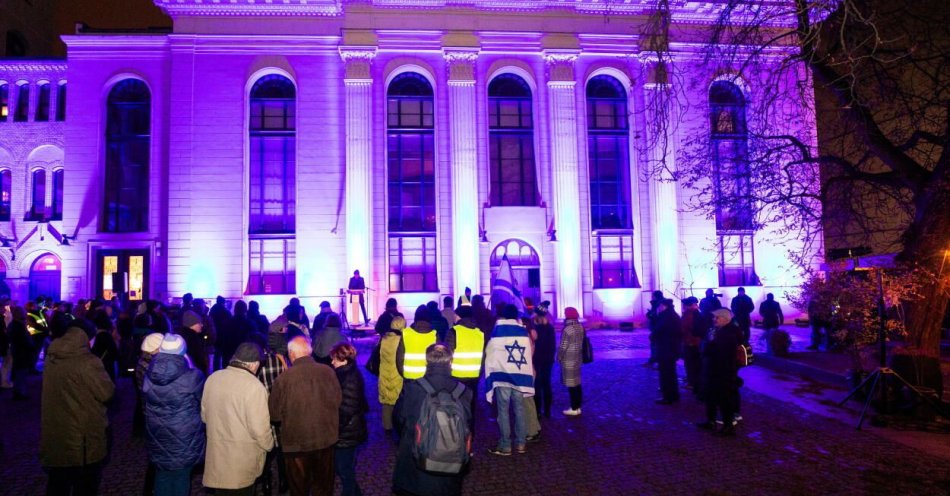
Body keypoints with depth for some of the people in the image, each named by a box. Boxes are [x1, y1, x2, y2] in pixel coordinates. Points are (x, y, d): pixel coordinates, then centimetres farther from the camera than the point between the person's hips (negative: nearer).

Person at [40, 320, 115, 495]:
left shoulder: (51, 359, 0)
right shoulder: (88, 363, -22)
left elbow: (61, 391, 12)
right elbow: (108, 393, -13)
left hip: (54, 436, 6)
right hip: (83, 439, -6)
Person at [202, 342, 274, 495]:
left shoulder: (212, 378, -2)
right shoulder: (254, 386, -22)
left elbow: (204, 415, 10)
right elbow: (259, 428, -20)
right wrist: (268, 445, -1)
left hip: (216, 454, 5)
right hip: (243, 457, -5)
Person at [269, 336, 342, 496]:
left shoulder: (284, 378, -21)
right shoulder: (328, 372, -12)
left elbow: (274, 414, -9)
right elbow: (338, 401, 2)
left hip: (297, 442, -2)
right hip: (325, 438, 2)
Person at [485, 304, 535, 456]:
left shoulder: (498, 330, -2)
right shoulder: (523, 331, 9)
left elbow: (489, 352, 4)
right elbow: (528, 354, 11)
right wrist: (529, 373, 18)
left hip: (502, 375, -4)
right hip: (520, 375, 4)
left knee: (503, 410, -1)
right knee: (519, 409, 10)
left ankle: (505, 445, 0)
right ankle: (521, 443, 13)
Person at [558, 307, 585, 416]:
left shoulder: (568, 329, -19)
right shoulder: (580, 327, 5)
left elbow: (562, 346, -15)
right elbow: (581, 342, 11)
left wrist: (559, 358, -2)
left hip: (568, 360, -8)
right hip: (577, 359, 8)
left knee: (571, 385, -1)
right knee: (577, 383, 13)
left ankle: (574, 409, 5)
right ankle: (578, 407, 20)